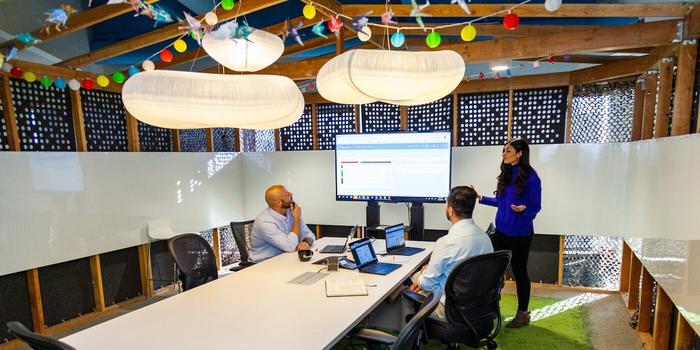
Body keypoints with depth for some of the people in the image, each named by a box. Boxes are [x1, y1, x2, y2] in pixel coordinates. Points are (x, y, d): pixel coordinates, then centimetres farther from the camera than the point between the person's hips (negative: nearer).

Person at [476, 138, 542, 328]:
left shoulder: (530, 176, -13)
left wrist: (523, 209, -31)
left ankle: (523, 313, 24)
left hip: (520, 233, -6)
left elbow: (536, 206, -12)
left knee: (519, 271, 7)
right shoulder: (505, 174, 7)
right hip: (501, 230, 6)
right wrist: (481, 198, 10)